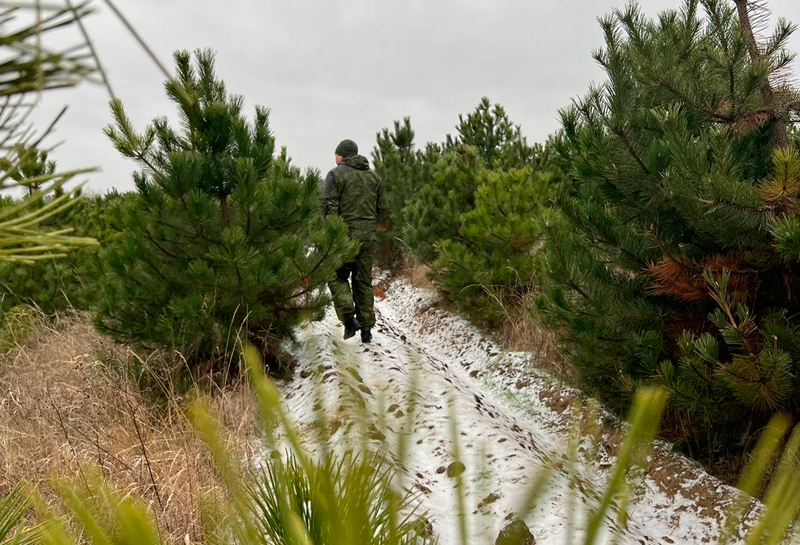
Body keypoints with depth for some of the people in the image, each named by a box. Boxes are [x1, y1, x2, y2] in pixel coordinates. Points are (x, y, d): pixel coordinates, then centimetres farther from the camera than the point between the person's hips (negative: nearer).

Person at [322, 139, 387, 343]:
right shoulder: (374, 177, 14)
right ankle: (366, 329, 11)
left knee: (338, 277, 8)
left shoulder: (336, 174, -2)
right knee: (364, 281, 10)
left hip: (344, 234, -5)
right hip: (368, 236, 5)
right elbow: (382, 209, 14)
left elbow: (329, 206, -11)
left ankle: (349, 316, -11)